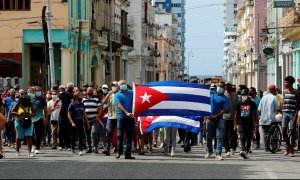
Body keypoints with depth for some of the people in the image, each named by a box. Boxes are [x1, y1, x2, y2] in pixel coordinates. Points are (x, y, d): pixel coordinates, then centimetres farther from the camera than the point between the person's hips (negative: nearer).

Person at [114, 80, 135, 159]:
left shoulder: (131, 93, 14)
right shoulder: (117, 95, 4)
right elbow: (119, 105, -9)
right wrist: (127, 113, -22)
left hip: (130, 118, 2)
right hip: (121, 118, -2)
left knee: (129, 136, 1)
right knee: (120, 136, -1)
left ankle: (128, 154, 4)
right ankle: (119, 152, 13)